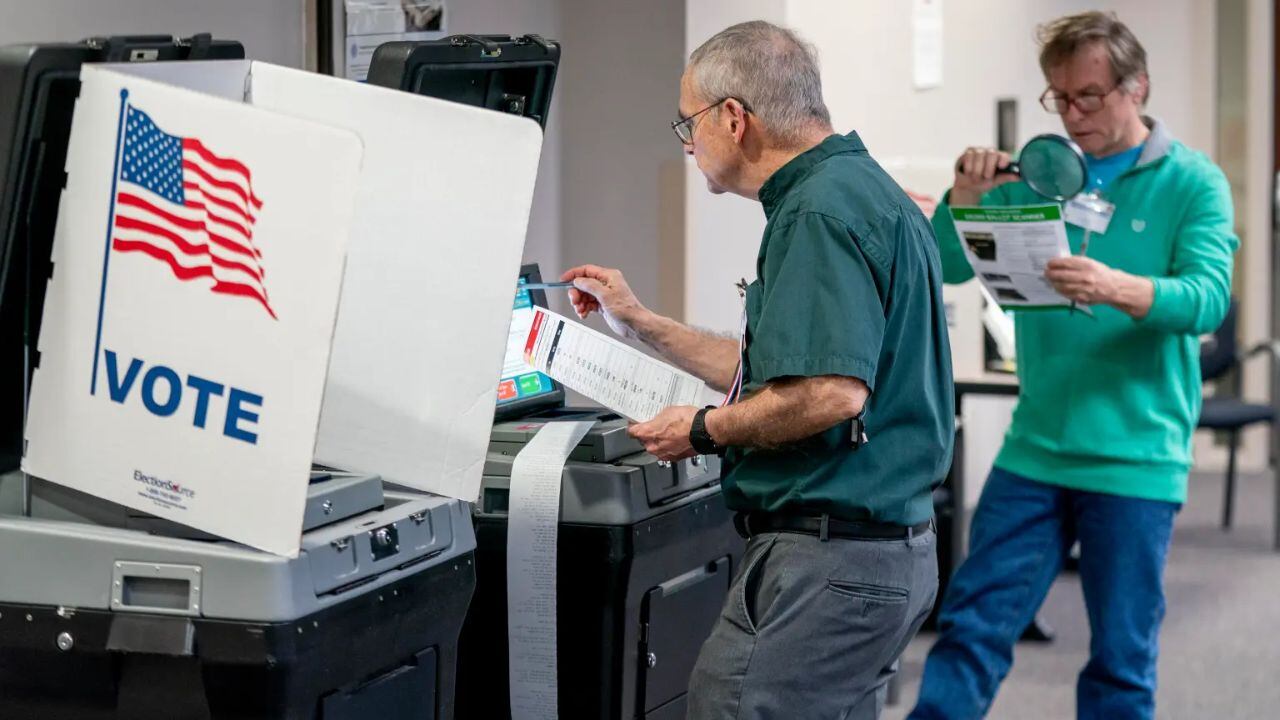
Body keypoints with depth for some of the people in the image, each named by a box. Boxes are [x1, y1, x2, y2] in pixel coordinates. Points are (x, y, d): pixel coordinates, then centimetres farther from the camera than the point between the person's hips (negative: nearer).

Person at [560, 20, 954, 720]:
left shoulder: (820, 211, -16)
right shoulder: (861, 189, 17)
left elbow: (831, 393, -28)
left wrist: (706, 430, -12)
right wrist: (639, 321, 28)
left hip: (826, 556, -11)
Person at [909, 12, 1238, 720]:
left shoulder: (1192, 183, -2)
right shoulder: (1033, 174, 7)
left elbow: (1208, 299, -16)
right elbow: (944, 269, 4)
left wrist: (1117, 288, -34)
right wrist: (966, 197, -16)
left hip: (1137, 462, -3)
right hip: (1033, 451, 3)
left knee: (1121, 662, 5)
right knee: (971, 629, 0)